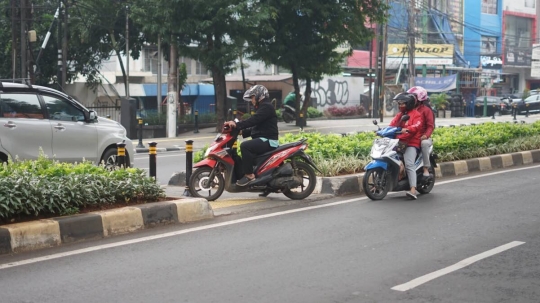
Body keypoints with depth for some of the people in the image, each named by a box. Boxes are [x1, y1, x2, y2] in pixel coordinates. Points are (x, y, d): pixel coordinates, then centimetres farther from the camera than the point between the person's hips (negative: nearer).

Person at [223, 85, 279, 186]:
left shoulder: (267, 107, -9)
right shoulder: (261, 108, 25)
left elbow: (254, 120, -24)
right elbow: (254, 127, 25)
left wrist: (237, 125, -30)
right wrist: (242, 132, 12)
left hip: (268, 140, -12)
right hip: (263, 140, 12)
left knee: (245, 146, -30)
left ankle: (249, 175, -27)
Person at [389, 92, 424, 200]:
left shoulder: (416, 115, 1)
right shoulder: (399, 115, 26)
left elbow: (416, 126, -17)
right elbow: (392, 124, 14)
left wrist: (407, 129, -37)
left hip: (411, 143, -8)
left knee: (409, 165, -24)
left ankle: (413, 190, -33)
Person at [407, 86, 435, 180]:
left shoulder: (426, 110, 0)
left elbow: (430, 125, -6)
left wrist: (426, 135, -24)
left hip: (423, 137, -5)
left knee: (425, 143, -39)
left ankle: (426, 169, -33)